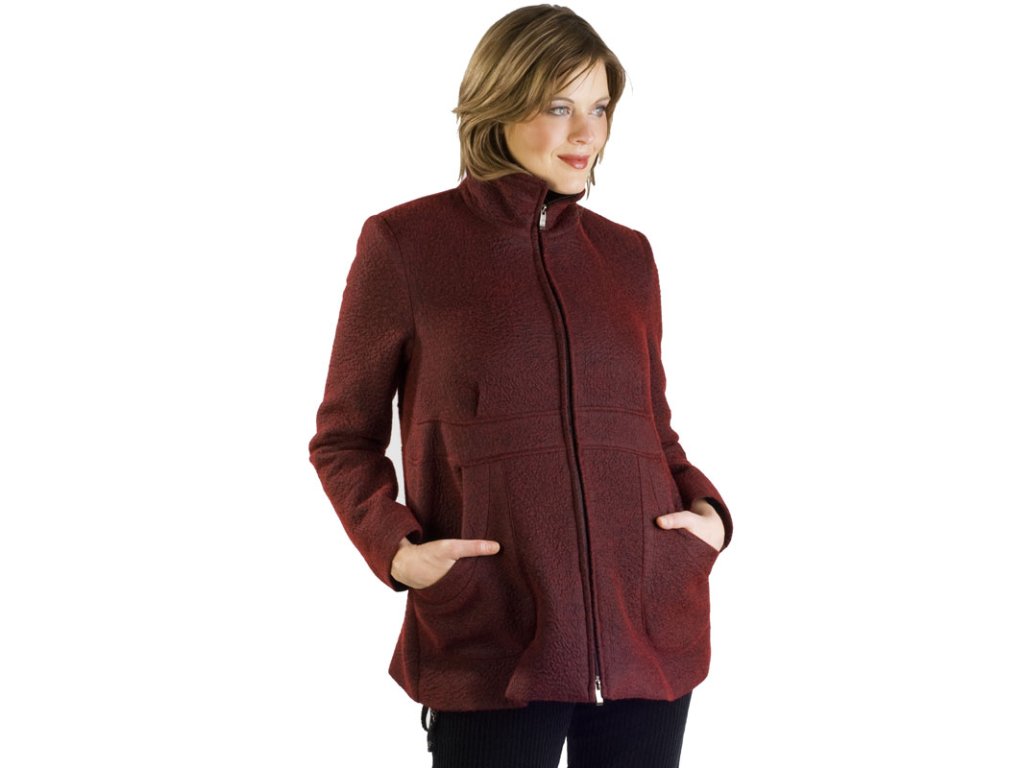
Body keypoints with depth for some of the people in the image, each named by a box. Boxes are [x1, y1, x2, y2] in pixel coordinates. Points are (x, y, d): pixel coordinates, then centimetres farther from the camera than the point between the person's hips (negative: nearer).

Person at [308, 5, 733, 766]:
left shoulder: (626, 255, 12)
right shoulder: (404, 244, 1)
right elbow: (345, 438, 6)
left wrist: (706, 510, 2)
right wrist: (394, 548, -11)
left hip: (651, 633, 4)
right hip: (491, 643, -4)